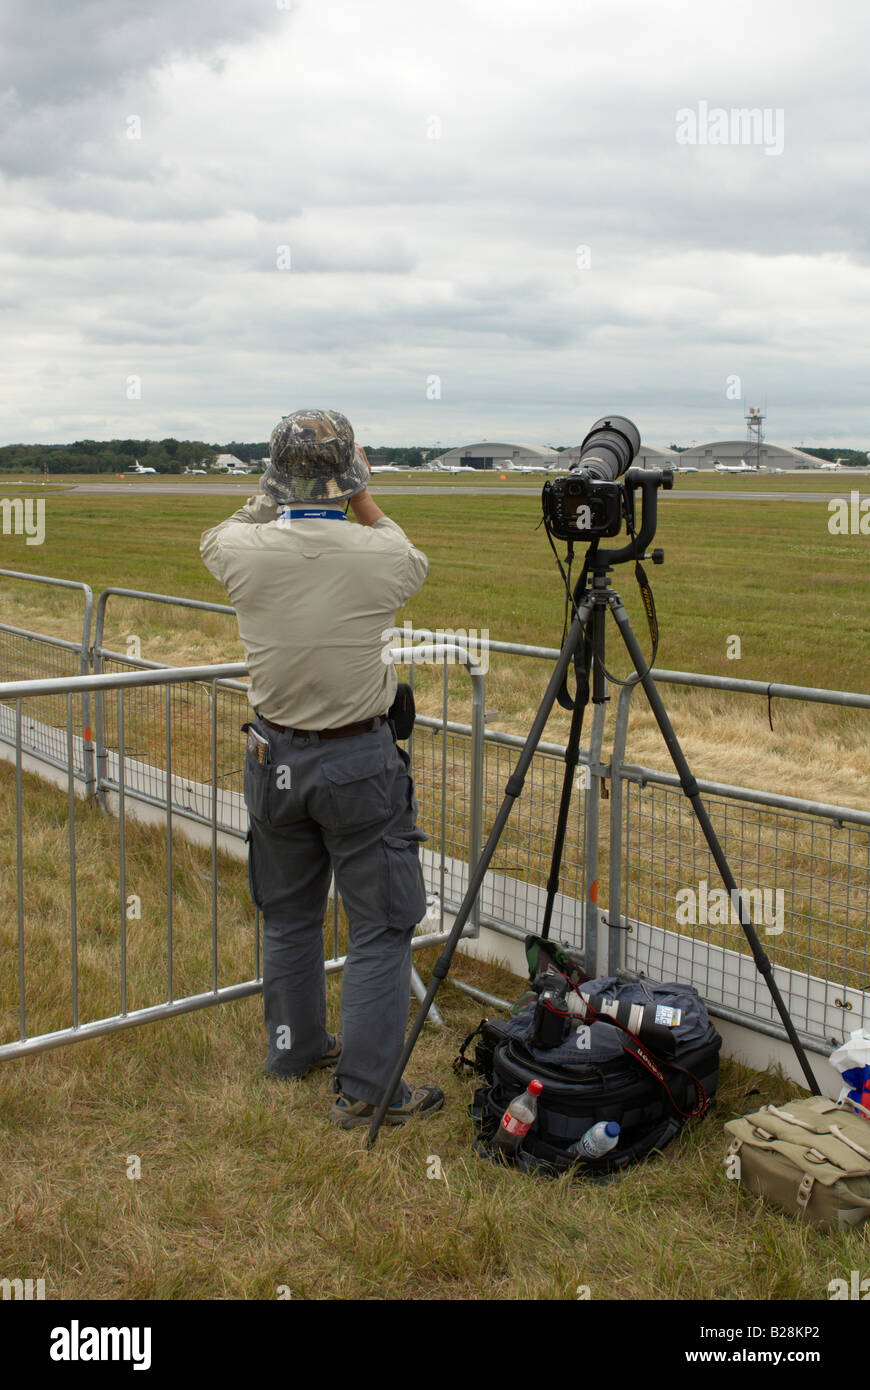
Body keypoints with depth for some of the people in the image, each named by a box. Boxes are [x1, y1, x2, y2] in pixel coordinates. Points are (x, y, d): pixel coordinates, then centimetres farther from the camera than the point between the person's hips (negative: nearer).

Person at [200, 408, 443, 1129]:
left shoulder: (244, 551, -10)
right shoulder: (381, 556, -15)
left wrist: (270, 497, 26)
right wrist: (361, 498, 18)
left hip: (274, 757, 4)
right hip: (359, 760, -4)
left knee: (289, 915, 20)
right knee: (380, 927, 6)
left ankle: (296, 1047, 37)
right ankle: (367, 1089, 9)